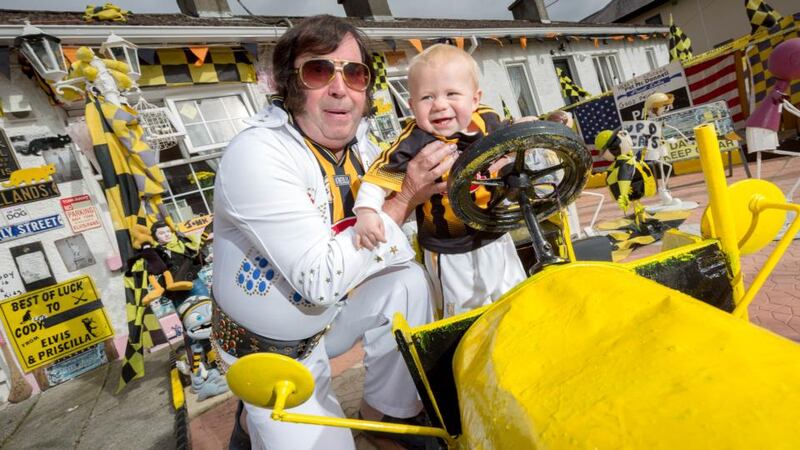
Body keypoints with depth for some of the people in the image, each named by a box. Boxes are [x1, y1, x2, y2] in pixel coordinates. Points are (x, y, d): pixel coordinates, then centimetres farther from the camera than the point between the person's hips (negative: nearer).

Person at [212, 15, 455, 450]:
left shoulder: (357, 141, -7)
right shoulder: (256, 155, -28)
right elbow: (320, 280, -32)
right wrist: (405, 198, -28)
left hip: (330, 314, 6)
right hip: (271, 349, -5)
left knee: (407, 280, -13)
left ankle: (385, 415, 9)